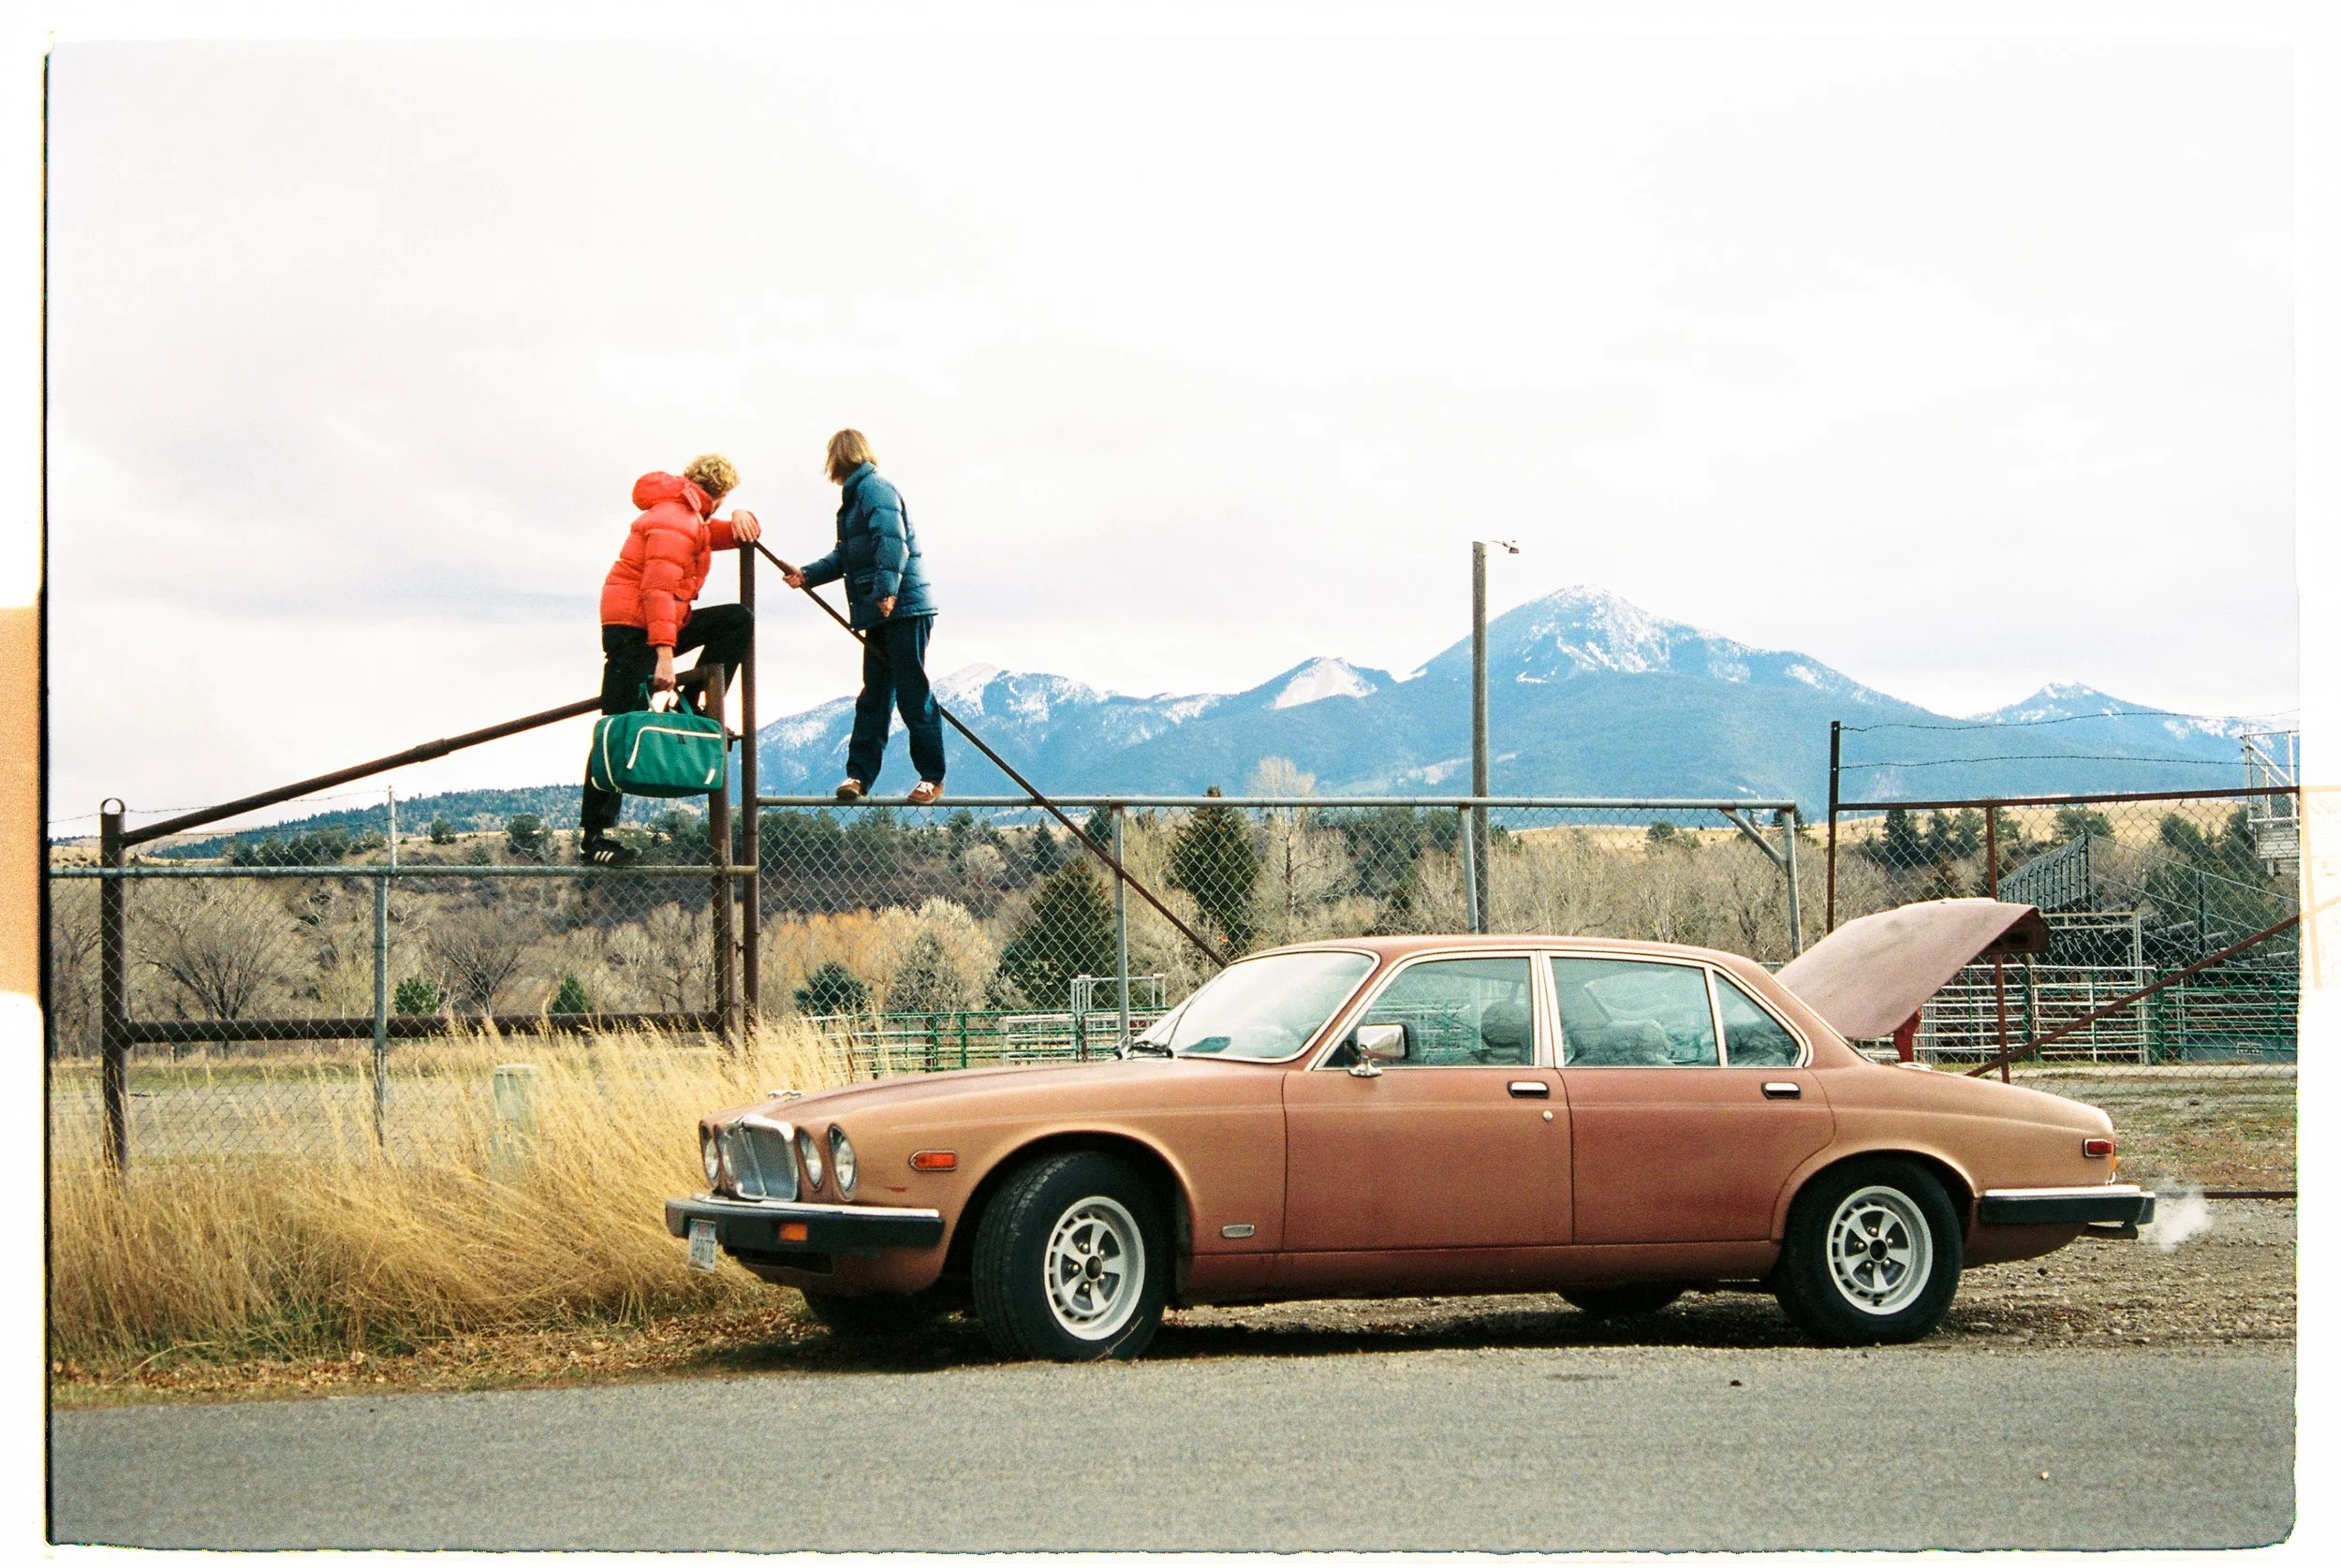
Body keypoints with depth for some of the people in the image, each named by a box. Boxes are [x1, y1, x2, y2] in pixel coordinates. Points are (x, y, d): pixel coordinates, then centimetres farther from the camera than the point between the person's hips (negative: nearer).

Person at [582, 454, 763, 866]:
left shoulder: (689, 518, 17)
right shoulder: (673, 521, -14)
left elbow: (723, 535, 28)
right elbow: (659, 588, -23)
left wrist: (741, 521, 2)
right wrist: (663, 654, -29)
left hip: (664, 621, 10)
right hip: (633, 628, -10)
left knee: (738, 620, 7)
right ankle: (596, 835, -9)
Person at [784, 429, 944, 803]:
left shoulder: (874, 489, -11)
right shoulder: (856, 494, 20)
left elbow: (892, 541, -24)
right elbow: (846, 557, 27)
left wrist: (887, 590, -32)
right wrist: (808, 574, 16)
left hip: (903, 607, -10)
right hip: (880, 615, 10)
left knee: (912, 694, -5)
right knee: (873, 696, 10)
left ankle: (932, 778, 1)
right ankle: (859, 773, 14)